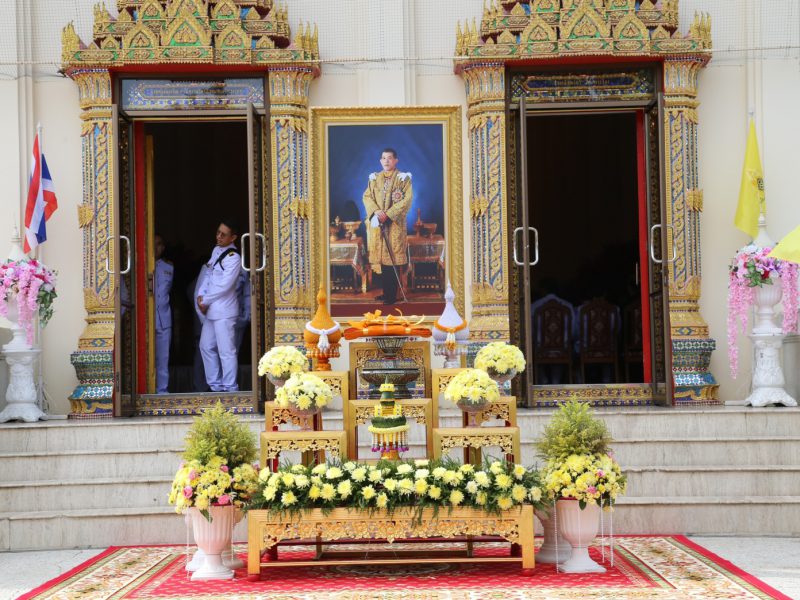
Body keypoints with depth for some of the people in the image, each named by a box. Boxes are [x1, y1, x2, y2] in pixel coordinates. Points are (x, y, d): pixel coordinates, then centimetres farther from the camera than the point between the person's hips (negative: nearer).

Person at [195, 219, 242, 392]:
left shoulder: (233, 258, -13)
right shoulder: (216, 250, 12)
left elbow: (224, 286, -17)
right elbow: (208, 274, 15)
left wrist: (205, 300, -10)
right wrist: (201, 295, 0)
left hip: (224, 311, -9)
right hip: (210, 310, 9)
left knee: (226, 350, -7)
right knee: (206, 346, 16)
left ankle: (230, 388, -1)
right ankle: (215, 385, 25)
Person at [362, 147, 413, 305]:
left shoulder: (403, 178, 0)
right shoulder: (374, 178, 13)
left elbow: (407, 200, -9)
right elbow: (367, 196, 6)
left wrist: (388, 213, -17)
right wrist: (376, 211, -13)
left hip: (395, 224, -4)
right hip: (376, 224, 4)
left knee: (393, 258, -6)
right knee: (380, 258, 5)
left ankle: (392, 295, -3)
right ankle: (386, 291, 14)